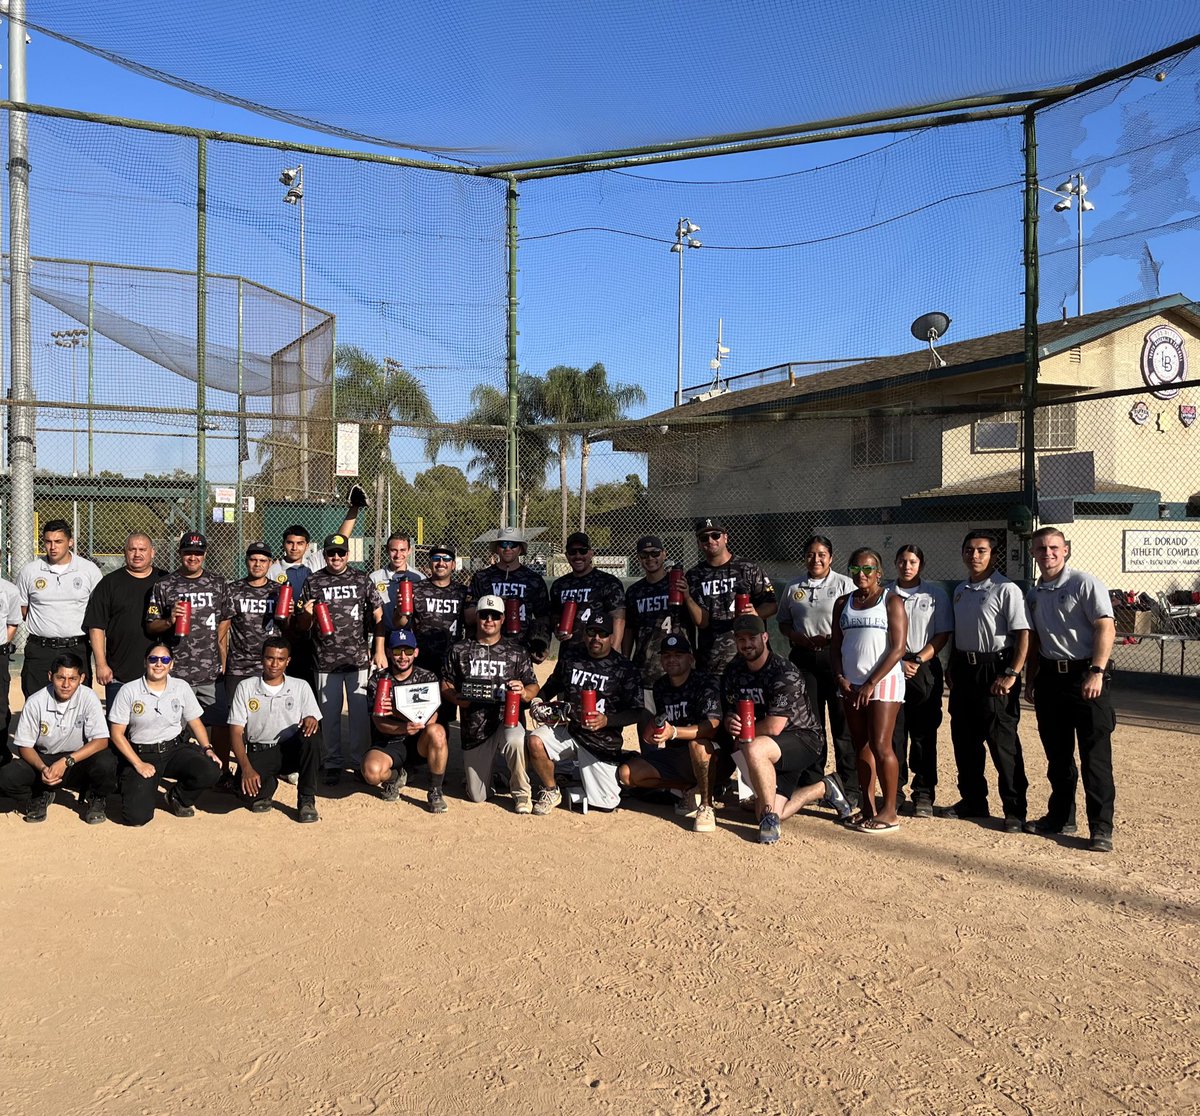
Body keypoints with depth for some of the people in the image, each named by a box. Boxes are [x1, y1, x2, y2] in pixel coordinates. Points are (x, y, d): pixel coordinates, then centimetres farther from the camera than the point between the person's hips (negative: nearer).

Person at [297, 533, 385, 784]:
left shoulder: (362, 579, 5)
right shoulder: (312, 582, 4)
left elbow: (378, 615, 6)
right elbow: (302, 626, 6)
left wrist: (379, 651, -2)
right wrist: (306, 614, -17)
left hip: (359, 660, 0)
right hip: (326, 661, 0)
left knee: (360, 713, 5)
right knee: (330, 715, 8)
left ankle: (358, 761, 19)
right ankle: (333, 764, 20)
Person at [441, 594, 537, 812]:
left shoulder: (517, 652, 5)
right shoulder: (459, 651, 7)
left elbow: (533, 687, 5)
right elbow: (445, 684, 10)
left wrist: (524, 692, -18)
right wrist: (456, 698, -11)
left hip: (506, 719, -2)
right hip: (474, 729, 2)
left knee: (516, 740, -40)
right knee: (476, 797, 4)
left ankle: (521, 793, -12)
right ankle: (487, 771, 41)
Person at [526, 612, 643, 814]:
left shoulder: (625, 670, -4)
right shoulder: (570, 660, 7)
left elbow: (637, 713, -7)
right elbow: (549, 689, 21)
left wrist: (607, 720, -22)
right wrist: (538, 704, 0)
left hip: (602, 741, -2)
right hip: (567, 729, 3)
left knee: (606, 804, -2)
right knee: (534, 742, -27)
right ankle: (551, 791, -1)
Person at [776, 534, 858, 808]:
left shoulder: (844, 585, 2)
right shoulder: (793, 588, 15)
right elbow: (783, 622, 17)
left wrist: (829, 639, -17)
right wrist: (801, 638, -3)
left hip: (836, 657, -4)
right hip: (803, 659, 4)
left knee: (842, 722, -4)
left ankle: (849, 788, 3)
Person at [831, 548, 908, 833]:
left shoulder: (891, 602, -1)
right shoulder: (843, 603, 14)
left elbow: (897, 648, -8)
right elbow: (836, 645, 14)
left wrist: (871, 684, -13)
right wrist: (841, 678, -3)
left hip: (883, 682, -5)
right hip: (851, 685, 5)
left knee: (880, 746, -9)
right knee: (861, 747, 8)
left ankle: (889, 812, 0)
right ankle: (867, 807, 15)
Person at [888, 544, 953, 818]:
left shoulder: (935, 594, 6)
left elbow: (943, 634, 2)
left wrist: (918, 660, -10)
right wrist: (898, 662, -6)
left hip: (925, 669, -1)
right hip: (891, 668, 1)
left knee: (924, 734, 1)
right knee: (893, 733, 2)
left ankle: (924, 794, 7)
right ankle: (895, 790, 11)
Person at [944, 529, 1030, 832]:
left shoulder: (1006, 590, -10)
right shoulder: (960, 590, 13)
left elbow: (1023, 635, -14)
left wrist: (1011, 674, -19)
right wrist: (952, 669, 15)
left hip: (994, 670, -7)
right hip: (964, 670, 8)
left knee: (1003, 743, -3)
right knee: (964, 740, 12)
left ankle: (1015, 810, 7)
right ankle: (972, 801, 26)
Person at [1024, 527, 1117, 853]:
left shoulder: (1085, 584, -7)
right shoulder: (1033, 594, 13)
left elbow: (1106, 629, -13)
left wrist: (1096, 672, -21)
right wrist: (1030, 677, 16)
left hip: (1085, 676, -6)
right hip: (1049, 677, 7)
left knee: (1095, 755, -4)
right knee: (1057, 755, 13)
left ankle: (1101, 828, 3)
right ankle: (1061, 817, 25)